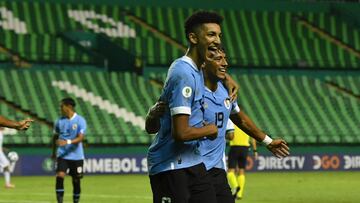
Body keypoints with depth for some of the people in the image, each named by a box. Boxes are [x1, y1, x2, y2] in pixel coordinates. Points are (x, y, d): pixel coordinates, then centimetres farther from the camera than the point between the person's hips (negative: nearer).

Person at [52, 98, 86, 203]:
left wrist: (67, 142, -32)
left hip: (76, 156, -2)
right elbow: (55, 137, 17)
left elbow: (80, 138, -16)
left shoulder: (80, 120, -6)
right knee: (60, 176, -17)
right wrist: (53, 152, 20)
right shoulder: (60, 121, 4)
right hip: (62, 155, 2)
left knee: (76, 180, 5)